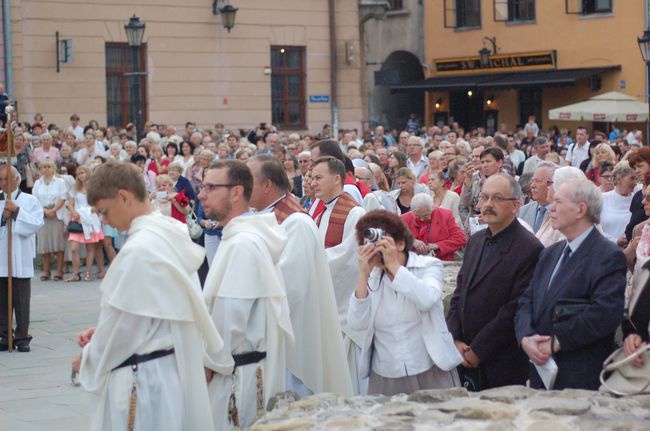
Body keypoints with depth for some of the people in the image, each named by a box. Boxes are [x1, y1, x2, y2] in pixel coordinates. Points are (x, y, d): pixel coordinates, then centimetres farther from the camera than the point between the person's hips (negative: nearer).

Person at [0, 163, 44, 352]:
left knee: (21, 301, 2)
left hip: (21, 260, -2)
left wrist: (17, 212, -14)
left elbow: (37, 224, -9)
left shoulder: (30, 201, 4)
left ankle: (22, 337, 8)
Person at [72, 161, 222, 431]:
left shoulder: (138, 250, -22)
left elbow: (122, 322, -16)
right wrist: (102, 333, 11)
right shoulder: (172, 236, 6)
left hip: (142, 378, -9)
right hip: (173, 366, 9)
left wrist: (88, 360, 1)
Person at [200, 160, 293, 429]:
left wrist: (210, 364, -11)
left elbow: (229, 318, -23)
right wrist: (211, 359, 15)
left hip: (237, 373, -10)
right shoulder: (239, 236, 11)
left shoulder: (242, 244, -21)